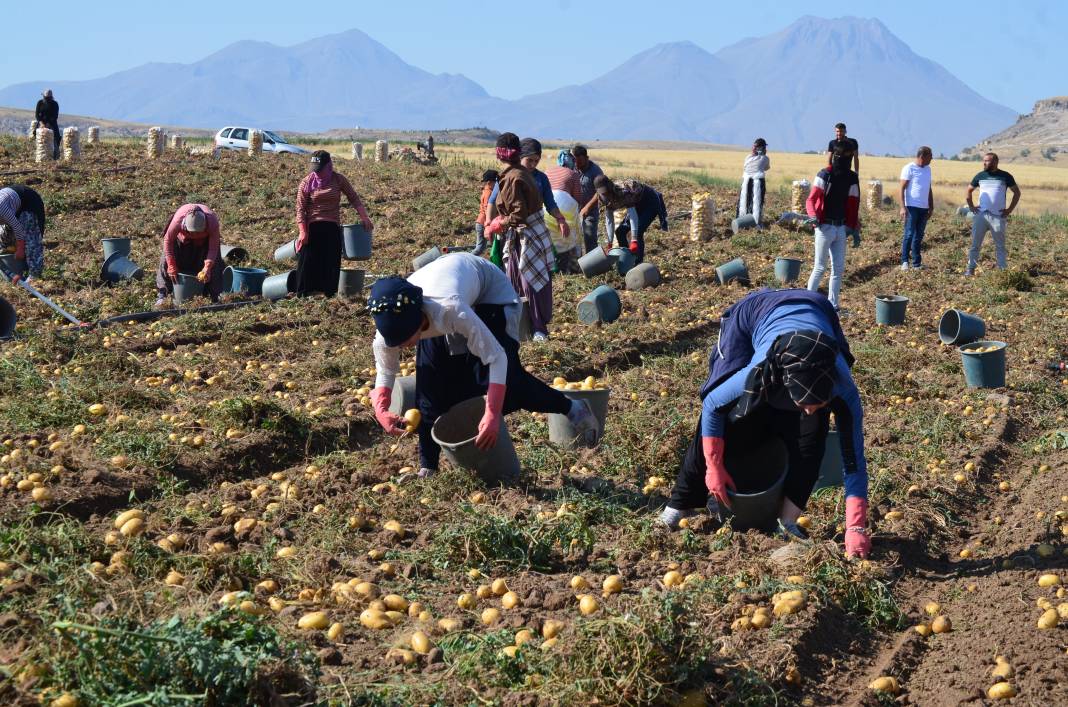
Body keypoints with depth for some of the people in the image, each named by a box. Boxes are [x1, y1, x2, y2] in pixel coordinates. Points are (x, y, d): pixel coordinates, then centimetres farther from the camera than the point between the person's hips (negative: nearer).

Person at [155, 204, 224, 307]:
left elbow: (213, 248, -31)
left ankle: (215, 297, -1)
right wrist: (171, 266, -26)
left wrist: (207, 268, -42)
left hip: (205, 240, 0)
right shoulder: (178, 220, -43)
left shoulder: (213, 222, -41)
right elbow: (168, 240, -28)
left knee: (214, 263, -12)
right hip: (182, 238, 0)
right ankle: (162, 296, -4)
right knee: (166, 260, -11)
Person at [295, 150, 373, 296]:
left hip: (332, 229, 2)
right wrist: (303, 232, -13)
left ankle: (329, 294, 7)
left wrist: (364, 217, -3)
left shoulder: (339, 180, 4)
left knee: (331, 265, 2)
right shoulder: (306, 183, -3)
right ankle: (303, 297, 1)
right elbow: (300, 209, -4)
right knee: (307, 263, -3)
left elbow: (354, 198, 9)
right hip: (312, 228, -2)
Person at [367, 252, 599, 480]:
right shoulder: (392, 325, -31)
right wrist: (381, 410, -32)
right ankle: (427, 468, 3)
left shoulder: (450, 310, -48)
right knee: (429, 380, -7)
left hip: (491, 292, -5)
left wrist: (492, 415, -47)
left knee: (505, 375, -14)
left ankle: (572, 409, 9)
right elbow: (385, 372, -13)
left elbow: (496, 358, -42)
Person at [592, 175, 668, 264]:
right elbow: (609, 221, -3)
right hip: (638, 204, 8)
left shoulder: (623, 192, -36)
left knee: (638, 231, -22)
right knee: (620, 231, 2)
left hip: (650, 201, -8)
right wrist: (609, 244, -6)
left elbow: (633, 216, -42)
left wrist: (634, 240, -48)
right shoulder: (608, 199, -11)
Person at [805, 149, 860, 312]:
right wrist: (813, 216, -33)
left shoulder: (852, 179, 6)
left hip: (841, 228, 6)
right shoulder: (825, 175, -10)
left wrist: (855, 230, 10)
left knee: (839, 268, 8)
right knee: (820, 267, -2)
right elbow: (811, 199, -14)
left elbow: (853, 205, 12)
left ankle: (832, 305, 16)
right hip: (825, 227, -6)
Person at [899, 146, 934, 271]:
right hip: (912, 207, -7)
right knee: (909, 234, -8)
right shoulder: (909, 168, -6)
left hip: (924, 208, 7)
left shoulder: (927, 169, 15)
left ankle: (917, 263, 12)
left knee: (919, 236, 8)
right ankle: (905, 261, -3)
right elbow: (902, 188, -9)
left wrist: (931, 207, 16)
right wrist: (903, 207, -16)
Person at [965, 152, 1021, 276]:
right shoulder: (980, 176, 7)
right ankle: (971, 268, 2)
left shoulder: (1005, 176, 0)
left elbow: (1017, 193, 6)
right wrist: (971, 206, 10)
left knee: (1000, 245, 4)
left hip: (998, 216, -2)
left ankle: (1003, 270, 9)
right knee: (975, 243, -2)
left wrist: (1010, 210, -1)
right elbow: (969, 190, 21)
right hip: (981, 215, 2)